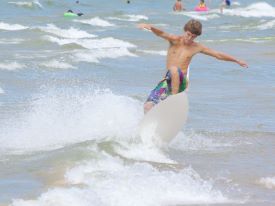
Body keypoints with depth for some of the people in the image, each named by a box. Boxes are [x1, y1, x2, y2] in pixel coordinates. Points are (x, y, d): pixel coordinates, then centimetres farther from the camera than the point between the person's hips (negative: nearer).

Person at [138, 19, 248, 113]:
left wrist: (237, 60, 23)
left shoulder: (197, 47, 8)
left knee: (174, 69, -35)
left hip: (180, 83, -1)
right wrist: (150, 27, -40)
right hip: (167, 81, 1)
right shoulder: (175, 40, 2)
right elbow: (161, 33, -18)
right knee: (148, 107, -14)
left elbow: (218, 55, 17)